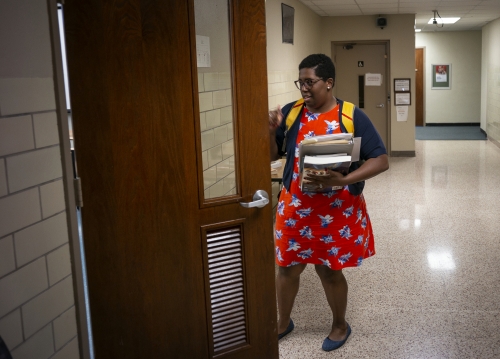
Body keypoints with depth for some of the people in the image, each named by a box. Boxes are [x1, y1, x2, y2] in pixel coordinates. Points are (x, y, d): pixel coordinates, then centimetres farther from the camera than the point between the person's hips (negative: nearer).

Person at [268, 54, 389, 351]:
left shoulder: (352, 117, -10)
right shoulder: (290, 113, -2)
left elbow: (381, 160, -12)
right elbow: (272, 156, 5)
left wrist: (343, 180, -26)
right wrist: (272, 130, -15)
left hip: (337, 211, -3)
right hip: (296, 209, 3)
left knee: (329, 270, 10)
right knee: (288, 267, 13)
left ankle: (340, 325, 36)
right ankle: (283, 323, 37)